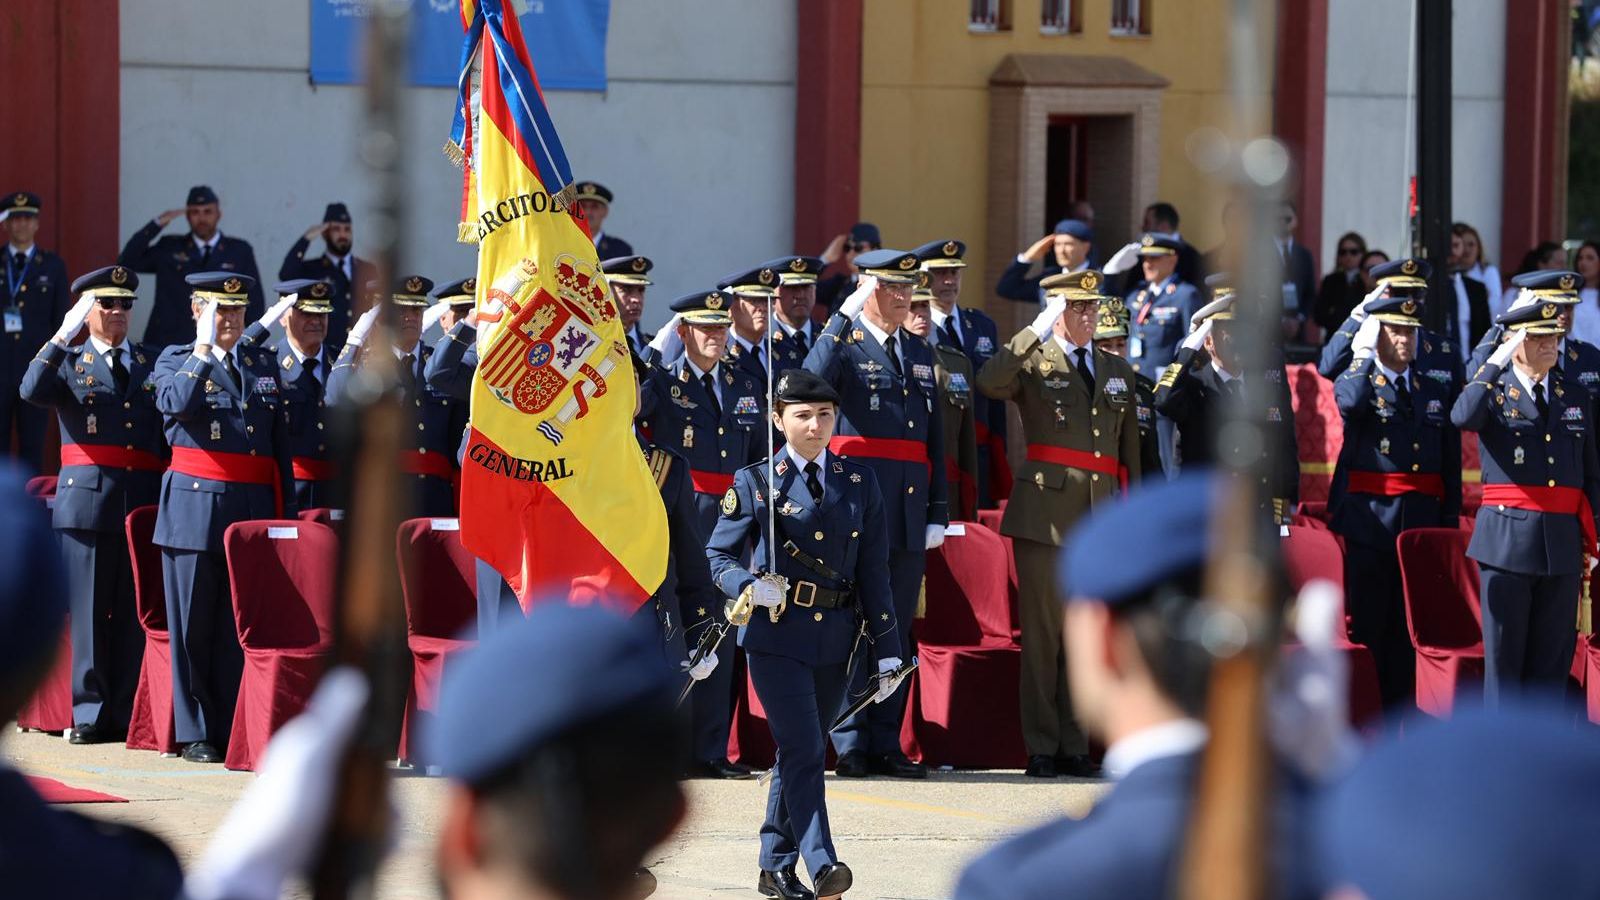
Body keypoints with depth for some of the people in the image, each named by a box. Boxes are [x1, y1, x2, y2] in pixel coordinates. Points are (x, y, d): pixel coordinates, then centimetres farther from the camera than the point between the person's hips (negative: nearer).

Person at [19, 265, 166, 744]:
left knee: (136, 611, 2)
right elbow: (33, 392, -12)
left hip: (145, 502, 2)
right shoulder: (69, 361, 9)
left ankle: (129, 712, 6)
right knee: (87, 610, -2)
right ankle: (90, 713, 3)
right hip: (87, 500, -2)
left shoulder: (153, 363, 16)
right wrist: (63, 336, -17)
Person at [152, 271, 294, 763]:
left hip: (253, 507, 3)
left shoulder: (263, 366, 16)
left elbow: (280, 446, 16)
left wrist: (287, 514, 11)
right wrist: (203, 350, -14)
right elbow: (176, 404, -18)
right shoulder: (175, 360, 6)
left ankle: (235, 729, 6)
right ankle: (195, 734, 5)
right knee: (193, 626, 0)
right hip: (194, 508, -3)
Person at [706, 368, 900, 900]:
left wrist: (886, 648, 4)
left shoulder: (859, 482, 8)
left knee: (800, 754, 12)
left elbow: (874, 570, 8)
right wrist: (750, 587, -19)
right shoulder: (755, 483, 0)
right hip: (776, 635, -4)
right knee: (803, 749, -15)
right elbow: (719, 556, 3)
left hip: (836, 637, 4)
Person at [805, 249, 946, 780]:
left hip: (909, 514, 6)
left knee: (897, 630, 8)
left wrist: (938, 513, 13)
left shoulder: (919, 353, 18)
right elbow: (812, 381, -25)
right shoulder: (844, 343, -1)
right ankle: (851, 746, 0)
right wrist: (846, 315, -27)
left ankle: (886, 745, 12)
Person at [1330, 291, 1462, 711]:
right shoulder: (1354, 382, 3)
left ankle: (1401, 714, 11)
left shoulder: (1436, 392, 15)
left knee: (1407, 627, 7)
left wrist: (1449, 525, 7)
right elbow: (1352, 401, -25)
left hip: (1420, 523, 4)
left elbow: (1450, 466, 14)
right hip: (1368, 522, -4)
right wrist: (1364, 354, -11)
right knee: (1366, 624, -2)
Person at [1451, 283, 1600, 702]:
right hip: (1507, 538, -4)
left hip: (1562, 542, 4)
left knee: (1552, 660, 5)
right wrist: (1497, 363, -19)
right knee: (1504, 657, 1)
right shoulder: (1493, 391, 1)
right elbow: (1462, 417, -24)